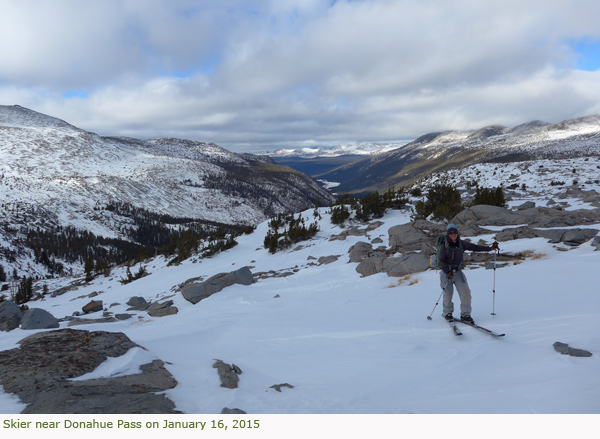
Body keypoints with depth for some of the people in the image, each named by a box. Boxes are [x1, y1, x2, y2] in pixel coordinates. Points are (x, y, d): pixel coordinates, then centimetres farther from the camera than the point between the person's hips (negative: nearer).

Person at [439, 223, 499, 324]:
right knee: (448, 294, -6)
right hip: (446, 272, -3)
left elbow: (474, 247, -1)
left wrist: (490, 248, -8)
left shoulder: (461, 244, 2)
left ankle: (465, 314, -1)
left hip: (458, 272, 3)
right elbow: (441, 261, -9)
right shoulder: (444, 247, -7)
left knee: (465, 292, -11)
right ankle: (448, 313, 18)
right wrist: (447, 272, -23)